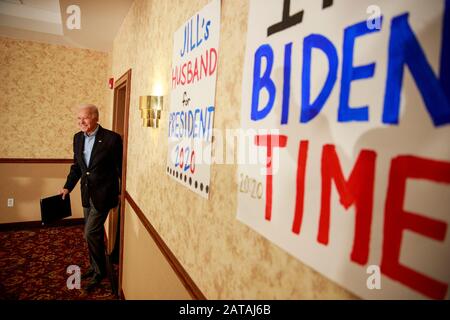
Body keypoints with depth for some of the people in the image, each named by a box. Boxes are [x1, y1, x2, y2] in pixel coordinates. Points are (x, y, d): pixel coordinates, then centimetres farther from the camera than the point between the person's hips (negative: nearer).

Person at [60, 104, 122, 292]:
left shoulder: (112, 138, -16)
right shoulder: (78, 138, 4)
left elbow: (121, 167, -10)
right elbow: (76, 166, 13)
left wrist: (122, 192, -7)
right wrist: (67, 187, 5)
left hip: (103, 193, -7)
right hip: (87, 193, 7)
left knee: (91, 233, -5)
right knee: (94, 233, 18)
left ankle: (99, 271, 16)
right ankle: (96, 267, 36)